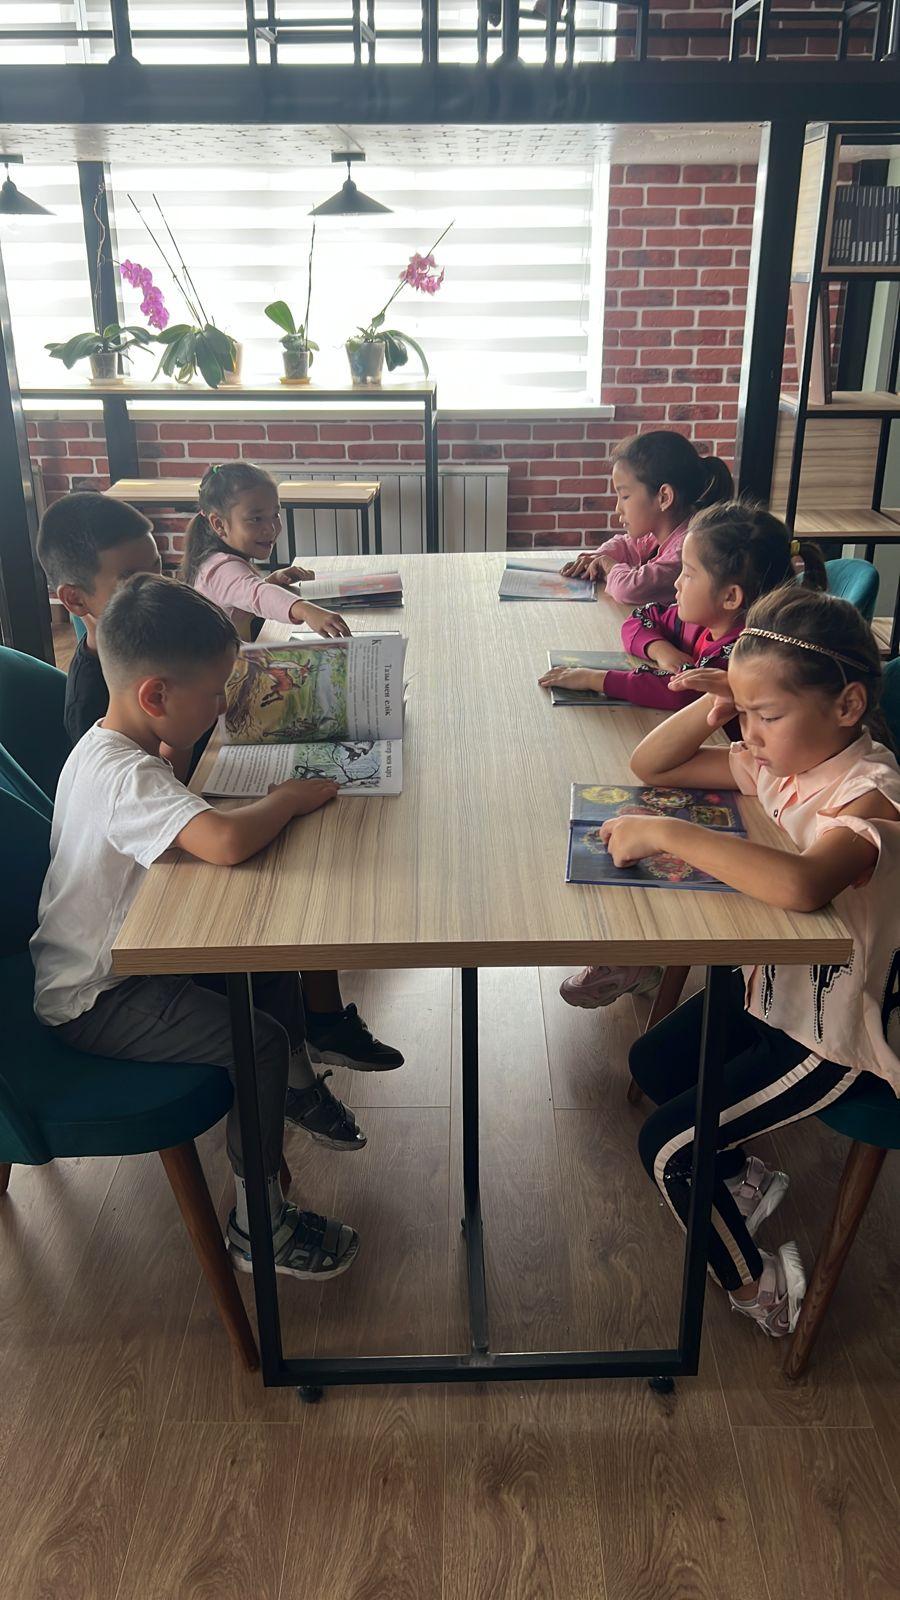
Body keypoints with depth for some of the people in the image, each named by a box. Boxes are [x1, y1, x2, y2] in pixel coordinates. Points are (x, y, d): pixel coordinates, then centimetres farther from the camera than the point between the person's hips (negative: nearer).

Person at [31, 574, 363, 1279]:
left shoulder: (106, 747, 2)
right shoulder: (127, 776, -32)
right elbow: (226, 842, -48)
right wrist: (289, 798, -28)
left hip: (122, 952, 10)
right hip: (94, 1001, -10)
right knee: (259, 1040, -20)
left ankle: (298, 1088, 38)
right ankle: (257, 1229, -1)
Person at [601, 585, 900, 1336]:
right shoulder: (780, 759, -6)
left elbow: (801, 886, -54)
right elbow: (650, 766, 2)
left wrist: (665, 832, -46)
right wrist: (709, 707, -17)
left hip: (833, 1033, -8)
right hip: (774, 985, 9)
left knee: (667, 1145, -6)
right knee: (653, 1061, 20)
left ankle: (757, 1286, 18)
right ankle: (745, 1178, 38)